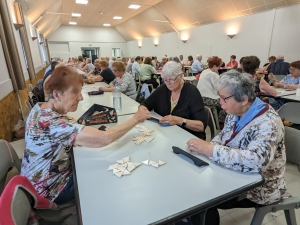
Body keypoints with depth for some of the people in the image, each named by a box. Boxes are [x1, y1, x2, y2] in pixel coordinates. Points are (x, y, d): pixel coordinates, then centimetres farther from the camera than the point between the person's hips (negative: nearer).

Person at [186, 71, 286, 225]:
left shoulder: (267, 123, -27)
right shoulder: (236, 113, -4)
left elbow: (254, 162, -41)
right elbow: (223, 137, 6)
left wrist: (210, 149, -37)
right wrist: (205, 148, -14)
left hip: (258, 188, -6)